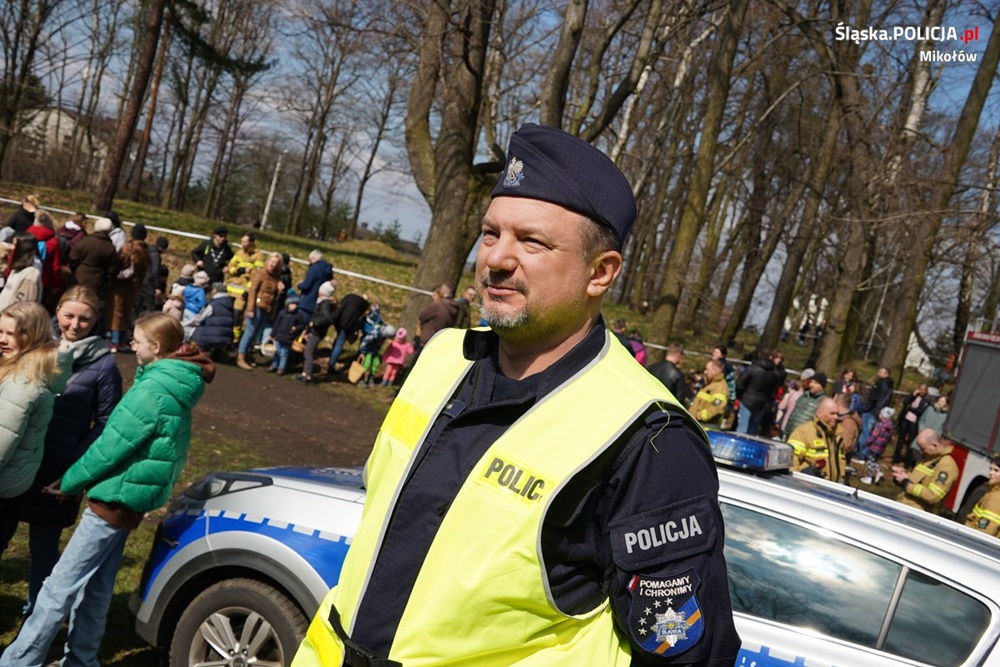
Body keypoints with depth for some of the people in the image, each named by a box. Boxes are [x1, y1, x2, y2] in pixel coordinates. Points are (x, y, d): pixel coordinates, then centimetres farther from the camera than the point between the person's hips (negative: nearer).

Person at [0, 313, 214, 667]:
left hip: (116, 497, -9)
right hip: (128, 496, 9)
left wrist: (69, 482, -6)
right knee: (96, 587, 17)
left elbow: (112, 445, -18)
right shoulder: (173, 386, 8)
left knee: (60, 585, -2)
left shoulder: (153, 390, -22)